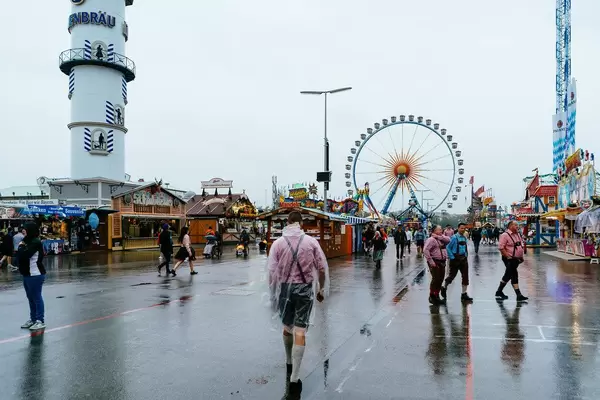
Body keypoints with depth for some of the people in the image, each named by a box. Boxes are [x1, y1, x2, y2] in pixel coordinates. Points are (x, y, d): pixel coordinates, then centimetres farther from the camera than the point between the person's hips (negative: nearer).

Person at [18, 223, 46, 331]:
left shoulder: (35, 242, -17)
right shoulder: (29, 241, 13)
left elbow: (24, 255, -25)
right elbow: (21, 256, 13)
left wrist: (21, 246, -9)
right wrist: (22, 246, -1)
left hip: (35, 275, -10)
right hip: (27, 274, 10)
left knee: (37, 298, -3)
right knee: (31, 298, 16)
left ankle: (41, 321, 3)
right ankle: (33, 319, 27)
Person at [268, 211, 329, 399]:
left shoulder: (278, 243, -5)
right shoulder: (311, 241, -4)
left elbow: (272, 270, -5)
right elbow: (322, 268, -1)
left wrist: (274, 294, 8)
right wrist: (321, 290, 12)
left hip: (285, 287, 1)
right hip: (305, 288, -1)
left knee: (287, 327, 22)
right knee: (300, 331, 0)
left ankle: (289, 364, 43)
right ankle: (294, 380, -2)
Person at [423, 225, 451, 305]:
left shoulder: (442, 238, 14)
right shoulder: (431, 239, -11)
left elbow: (448, 240, -7)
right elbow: (425, 250, -20)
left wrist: (439, 236, -11)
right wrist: (431, 261, -21)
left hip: (442, 262, 8)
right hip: (435, 262, -8)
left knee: (440, 280, 12)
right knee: (436, 279, -7)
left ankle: (437, 296, 23)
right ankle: (432, 297, 5)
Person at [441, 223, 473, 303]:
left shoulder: (464, 238, 7)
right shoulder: (454, 237, -13)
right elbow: (448, 247, -14)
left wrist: (466, 256, 8)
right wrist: (452, 257, -16)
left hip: (463, 259, 6)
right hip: (455, 259, -6)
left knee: (465, 277, 4)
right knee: (452, 275, 6)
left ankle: (464, 295, 13)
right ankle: (444, 288, 31)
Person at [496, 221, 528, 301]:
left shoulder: (518, 235, 13)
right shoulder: (505, 235, -13)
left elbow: (521, 246, 24)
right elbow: (501, 247, -19)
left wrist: (521, 256, 13)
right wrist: (508, 256, -21)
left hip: (517, 259, 8)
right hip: (509, 259, -8)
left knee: (508, 275, 11)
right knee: (514, 276, -7)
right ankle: (519, 295, 1)